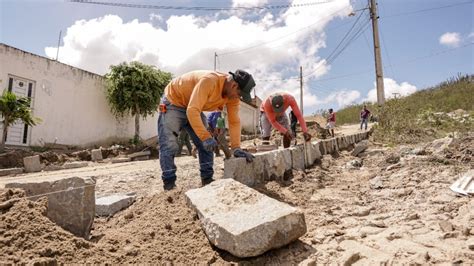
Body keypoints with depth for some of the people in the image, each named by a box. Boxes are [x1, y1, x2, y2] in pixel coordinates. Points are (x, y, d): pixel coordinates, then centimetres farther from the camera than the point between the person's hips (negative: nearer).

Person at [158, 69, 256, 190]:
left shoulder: (233, 95, -13)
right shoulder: (209, 81, -37)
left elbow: (234, 121, -13)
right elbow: (192, 111, -41)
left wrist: (236, 148, -22)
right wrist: (205, 137, -42)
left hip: (194, 109, 7)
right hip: (173, 102, -7)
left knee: (205, 144, 1)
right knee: (169, 146, -11)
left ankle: (207, 179, 9)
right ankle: (169, 185, -2)